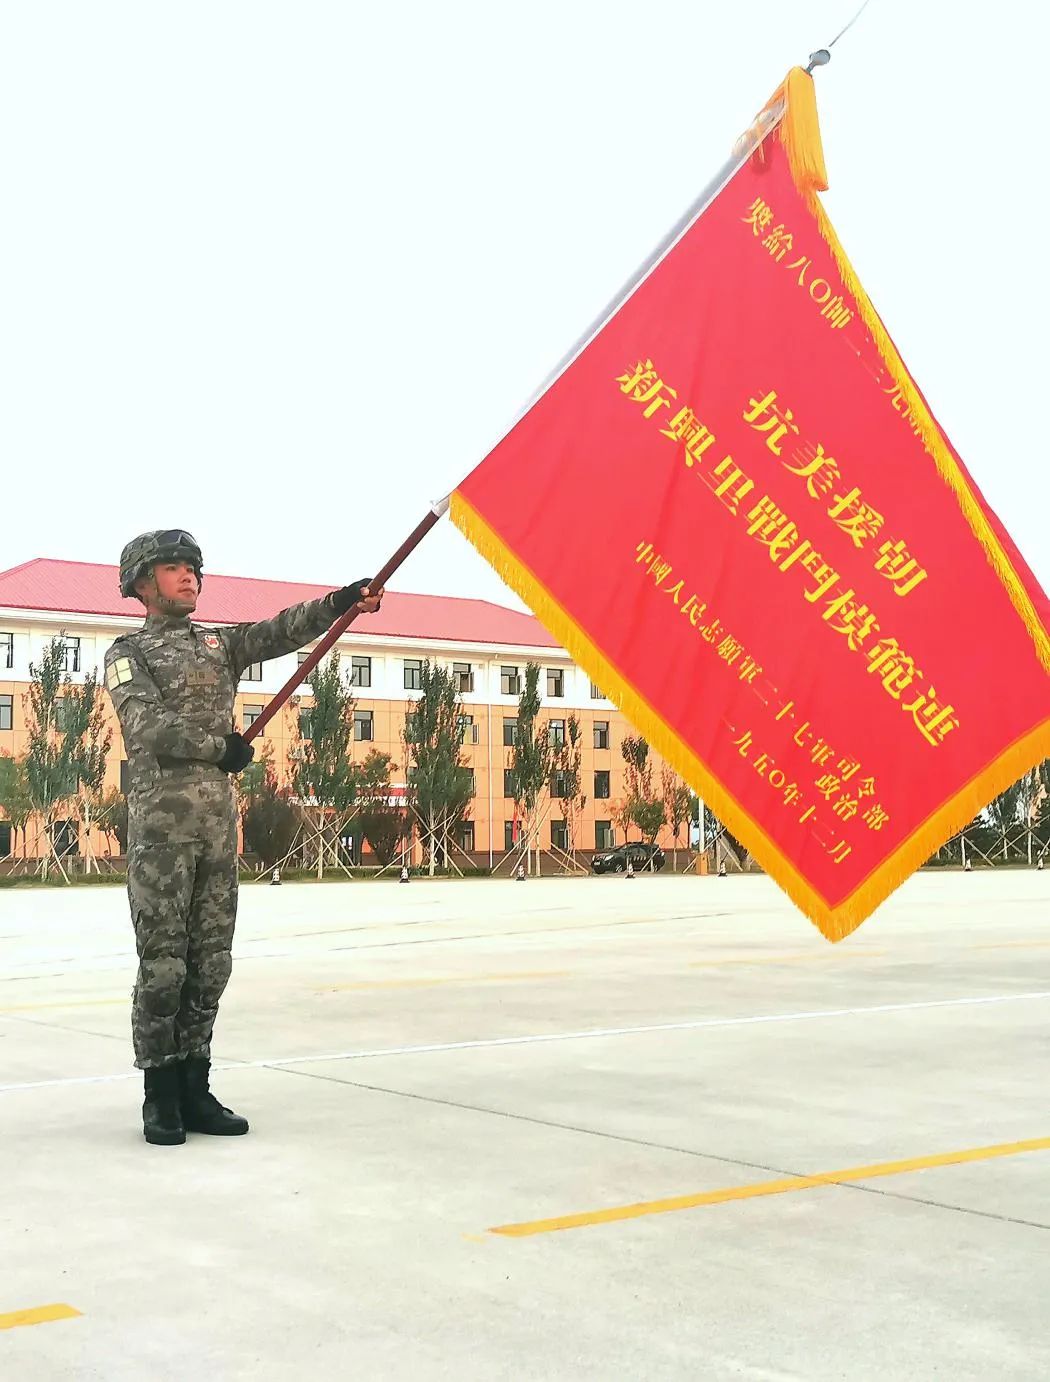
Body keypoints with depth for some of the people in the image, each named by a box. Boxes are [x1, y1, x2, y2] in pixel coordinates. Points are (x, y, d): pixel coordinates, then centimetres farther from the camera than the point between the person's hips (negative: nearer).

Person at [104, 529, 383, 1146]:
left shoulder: (219, 643, 21)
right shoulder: (129, 653, 7)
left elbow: (280, 632, 4)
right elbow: (147, 725, -10)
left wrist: (339, 602, -11)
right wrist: (218, 746, -13)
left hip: (220, 817, 5)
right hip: (162, 817, -5)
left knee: (211, 961, 6)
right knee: (163, 961, -4)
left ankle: (195, 1089, 13)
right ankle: (161, 1096, 4)